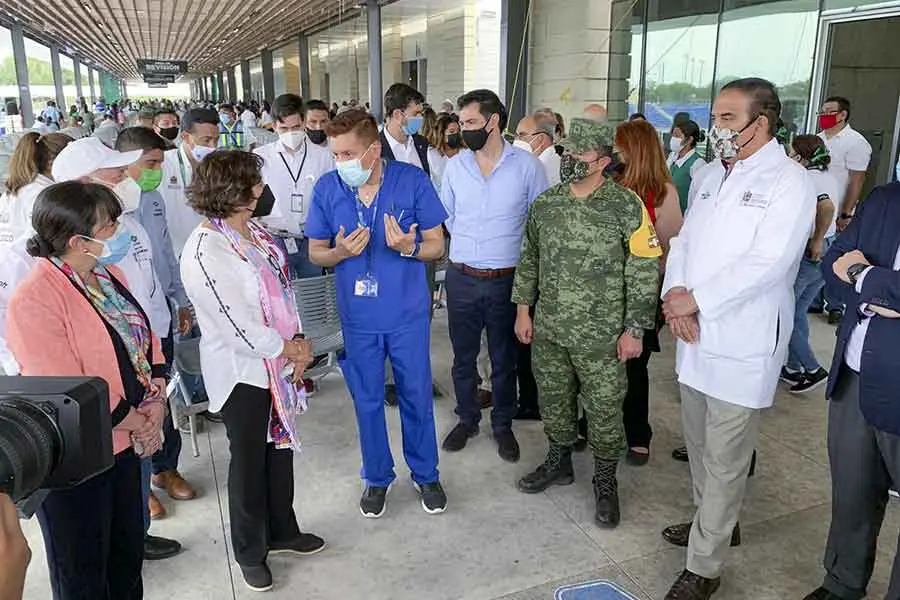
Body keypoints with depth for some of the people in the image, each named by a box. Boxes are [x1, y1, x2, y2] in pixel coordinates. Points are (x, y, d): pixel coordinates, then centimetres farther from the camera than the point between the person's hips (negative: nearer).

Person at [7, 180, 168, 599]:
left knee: (127, 554, 25)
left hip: (124, 441, 7)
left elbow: (144, 337, 8)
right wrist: (139, 423, -13)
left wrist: (156, 403, -5)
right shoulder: (33, 302, -25)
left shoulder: (107, 274, 1)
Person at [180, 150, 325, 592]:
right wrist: (288, 348, -13)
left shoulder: (254, 232, 2)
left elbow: (283, 287, 7)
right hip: (242, 372, -7)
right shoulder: (204, 251, -23)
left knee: (280, 449, 20)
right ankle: (250, 551, 34)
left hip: (278, 364, 8)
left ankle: (282, 532, 42)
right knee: (249, 461, 11)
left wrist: (297, 339, -6)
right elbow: (237, 324, -23)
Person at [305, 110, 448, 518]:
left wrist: (409, 247, -26)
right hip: (358, 316, 1)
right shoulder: (327, 189, -7)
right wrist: (340, 252, -21)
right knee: (367, 400, 14)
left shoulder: (412, 180, -12)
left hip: (408, 313, -1)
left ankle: (425, 474, 36)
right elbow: (315, 254, 2)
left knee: (416, 395, 13)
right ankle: (376, 477, 37)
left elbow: (436, 246, -5)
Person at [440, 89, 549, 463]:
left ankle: (503, 425, 30)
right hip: (461, 278, 2)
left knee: (504, 359, 12)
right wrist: (469, 245, 11)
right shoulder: (455, 165, 2)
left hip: (506, 280, -2)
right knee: (463, 356, 13)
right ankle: (467, 419, 33)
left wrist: (509, 248, 2)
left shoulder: (527, 165, -7)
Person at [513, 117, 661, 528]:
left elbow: (644, 271, -9)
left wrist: (634, 329, -10)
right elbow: (529, 259, 12)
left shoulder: (627, 207, -11)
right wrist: (523, 308, 9)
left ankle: (605, 483, 28)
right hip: (548, 329, 4)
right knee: (553, 400, 18)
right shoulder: (545, 203, 3)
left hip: (601, 335, -4)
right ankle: (559, 463, 40)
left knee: (604, 410, 7)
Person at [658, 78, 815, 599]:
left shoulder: (788, 182, -10)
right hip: (696, 338, 7)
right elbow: (684, 241, 10)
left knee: (724, 461, 2)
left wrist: (696, 299, -17)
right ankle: (715, 521, 42)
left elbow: (768, 263, -20)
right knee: (700, 445, 20)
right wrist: (674, 294, -8)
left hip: (741, 346, -7)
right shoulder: (715, 178, 14)